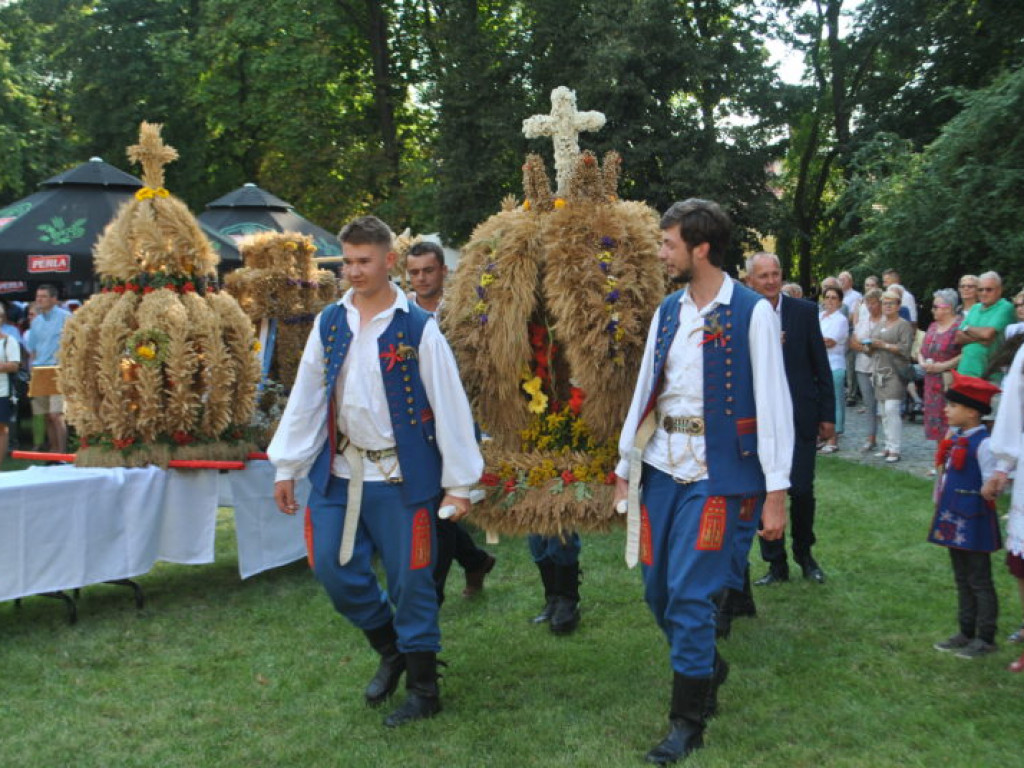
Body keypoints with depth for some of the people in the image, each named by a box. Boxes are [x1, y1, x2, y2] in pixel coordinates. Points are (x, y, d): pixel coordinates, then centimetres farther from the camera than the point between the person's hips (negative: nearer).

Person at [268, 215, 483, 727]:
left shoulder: (417, 328, -8)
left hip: (402, 477, -4)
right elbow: (305, 398, 9)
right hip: (338, 474, 5)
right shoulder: (329, 323, 5)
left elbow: (449, 406, -7)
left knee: (410, 582, 2)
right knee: (334, 571, 6)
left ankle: (423, 690, 20)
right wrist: (286, 468, 7)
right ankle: (391, 650, 32)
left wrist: (459, 483, -7)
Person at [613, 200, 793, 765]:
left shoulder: (752, 313, -9)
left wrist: (776, 492, -12)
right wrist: (624, 467, 13)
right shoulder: (668, 311, 9)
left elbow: (773, 403, -10)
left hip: (715, 469, -6)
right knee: (658, 589, 11)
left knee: (690, 592, -7)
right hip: (662, 463, 6)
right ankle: (707, 668, 38)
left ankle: (688, 720, 11)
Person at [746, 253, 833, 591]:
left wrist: (828, 414, 2)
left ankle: (804, 554, 26)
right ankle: (775, 564, 19)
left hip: (799, 417, 0)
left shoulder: (804, 312, 1)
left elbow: (821, 367, 3)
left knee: (802, 490, 1)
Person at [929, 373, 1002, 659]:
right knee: (962, 579, 17)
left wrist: (990, 490, -34)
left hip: (974, 525, -9)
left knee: (979, 582, 3)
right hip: (953, 522, 9)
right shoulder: (955, 438, 8)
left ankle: (985, 639, 14)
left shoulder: (982, 444, -18)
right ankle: (966, 633, 29)